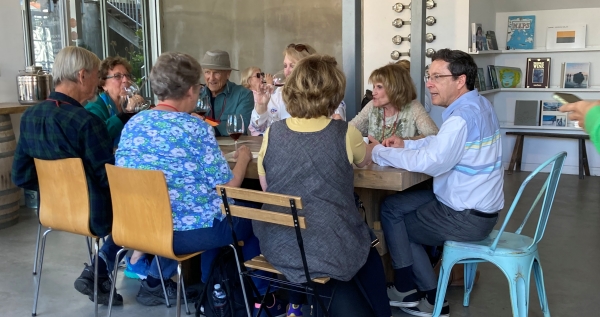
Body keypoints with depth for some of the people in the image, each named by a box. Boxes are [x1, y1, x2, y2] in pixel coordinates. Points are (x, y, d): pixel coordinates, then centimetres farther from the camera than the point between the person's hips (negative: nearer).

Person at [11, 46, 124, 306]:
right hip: (92, 214, -8)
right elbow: (111, 179, -21)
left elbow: (21, 176, 4)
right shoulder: (86, 122, -25)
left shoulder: (29, 116, -1)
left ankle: (97, 274, 22)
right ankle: (96, 274, 15)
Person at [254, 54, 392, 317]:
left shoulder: (273, 133, -4)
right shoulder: (344, 134, -11)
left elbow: (266, 187, 8)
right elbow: (366, 161, 11)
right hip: (329, 252, -3)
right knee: (369, 252, 30)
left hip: (277, 247, 3)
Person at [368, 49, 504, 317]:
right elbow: (442, 143, 16)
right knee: (394, 206, 13)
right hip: (478, 204, 9)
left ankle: (405, 290, 27)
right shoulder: (478, 104, 6)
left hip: (467, 216, -9)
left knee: (391, 214, 6)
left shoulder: (463, 117, -25)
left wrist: (379, 152, -19)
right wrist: (406, 144, 2)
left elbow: (429, 162, -31)